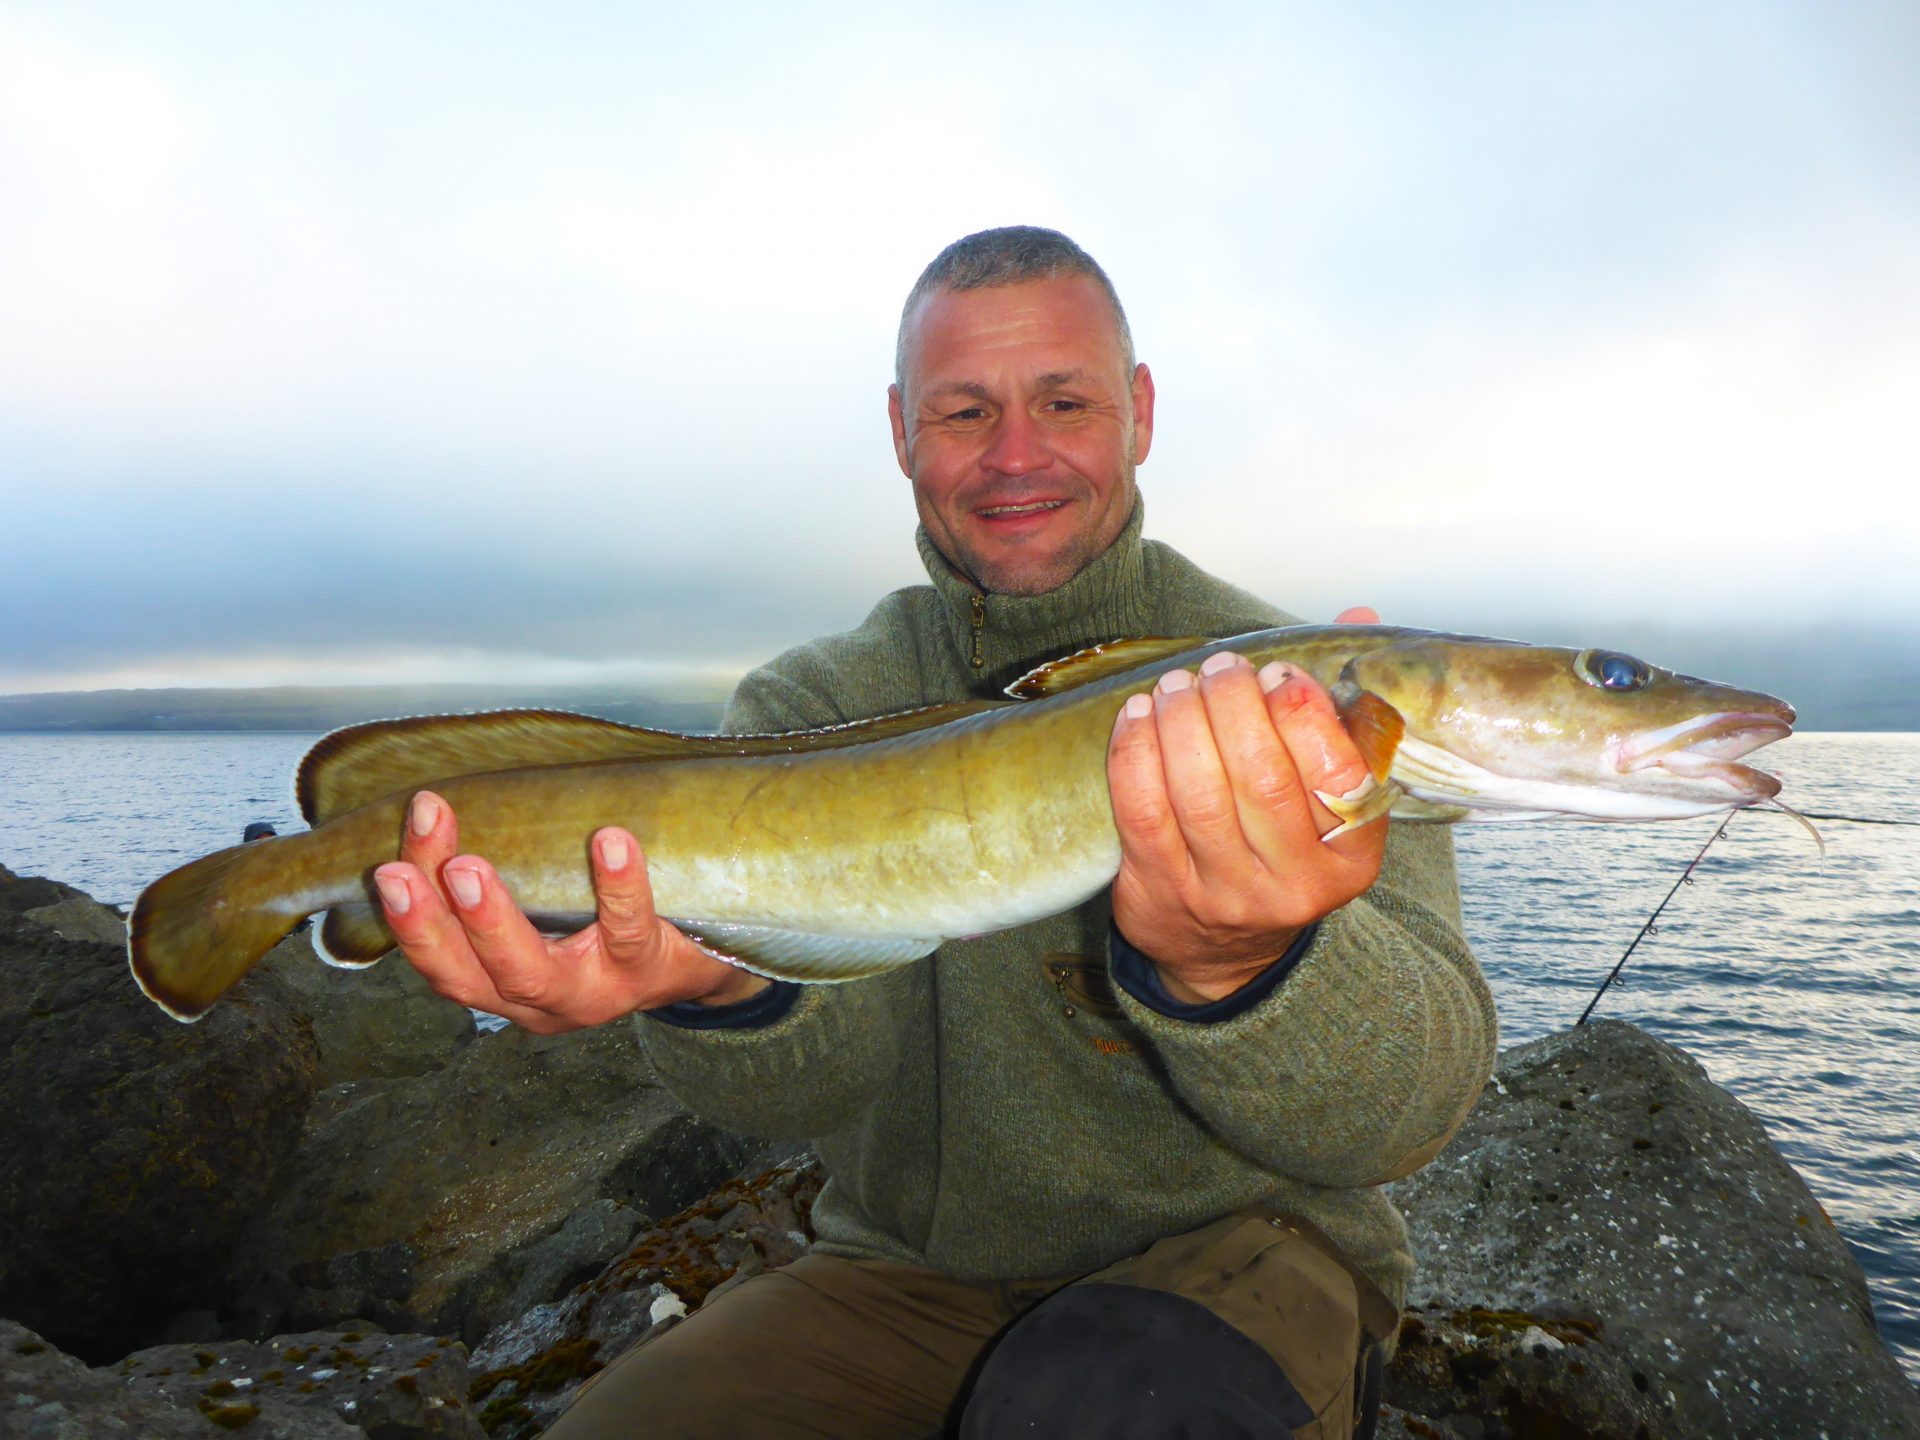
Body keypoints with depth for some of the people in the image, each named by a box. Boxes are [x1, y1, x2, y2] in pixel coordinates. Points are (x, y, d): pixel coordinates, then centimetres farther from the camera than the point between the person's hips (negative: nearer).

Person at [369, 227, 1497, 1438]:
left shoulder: (1295, 695, -11)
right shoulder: (815, 703, -4)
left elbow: (1409, 1106, -23)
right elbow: (820, 1058, -19)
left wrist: (1238, 971, -45)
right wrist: (729, 981, -42)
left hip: (1241, 1249, -1)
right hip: (912, 1269, 2)